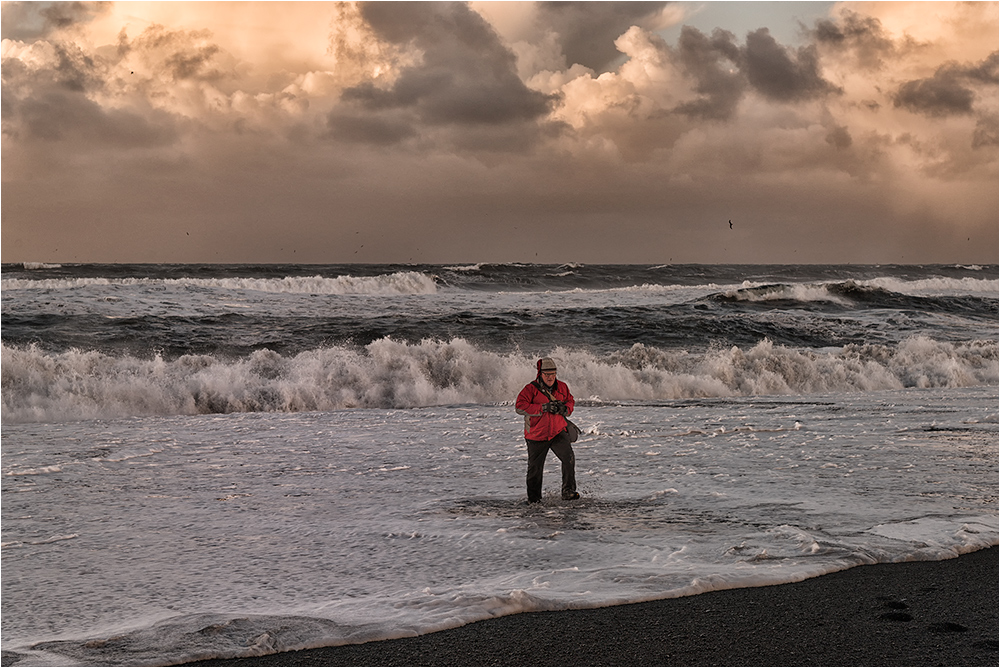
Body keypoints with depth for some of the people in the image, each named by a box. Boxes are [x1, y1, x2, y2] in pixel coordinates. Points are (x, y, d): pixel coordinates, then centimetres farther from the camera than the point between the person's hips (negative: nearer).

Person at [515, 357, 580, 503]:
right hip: (537, 435, -2)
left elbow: (570, 401, 20)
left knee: (569, 458, -18)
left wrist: (565, 408, -7)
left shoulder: (562, 387, 5)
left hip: (558, 432, 2)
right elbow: (520, 407, -20)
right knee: (535, 467, 9)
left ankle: (568, 491, -12)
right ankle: (534, 497, 29)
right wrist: (544, 408, -26)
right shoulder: (531, 389, -10)